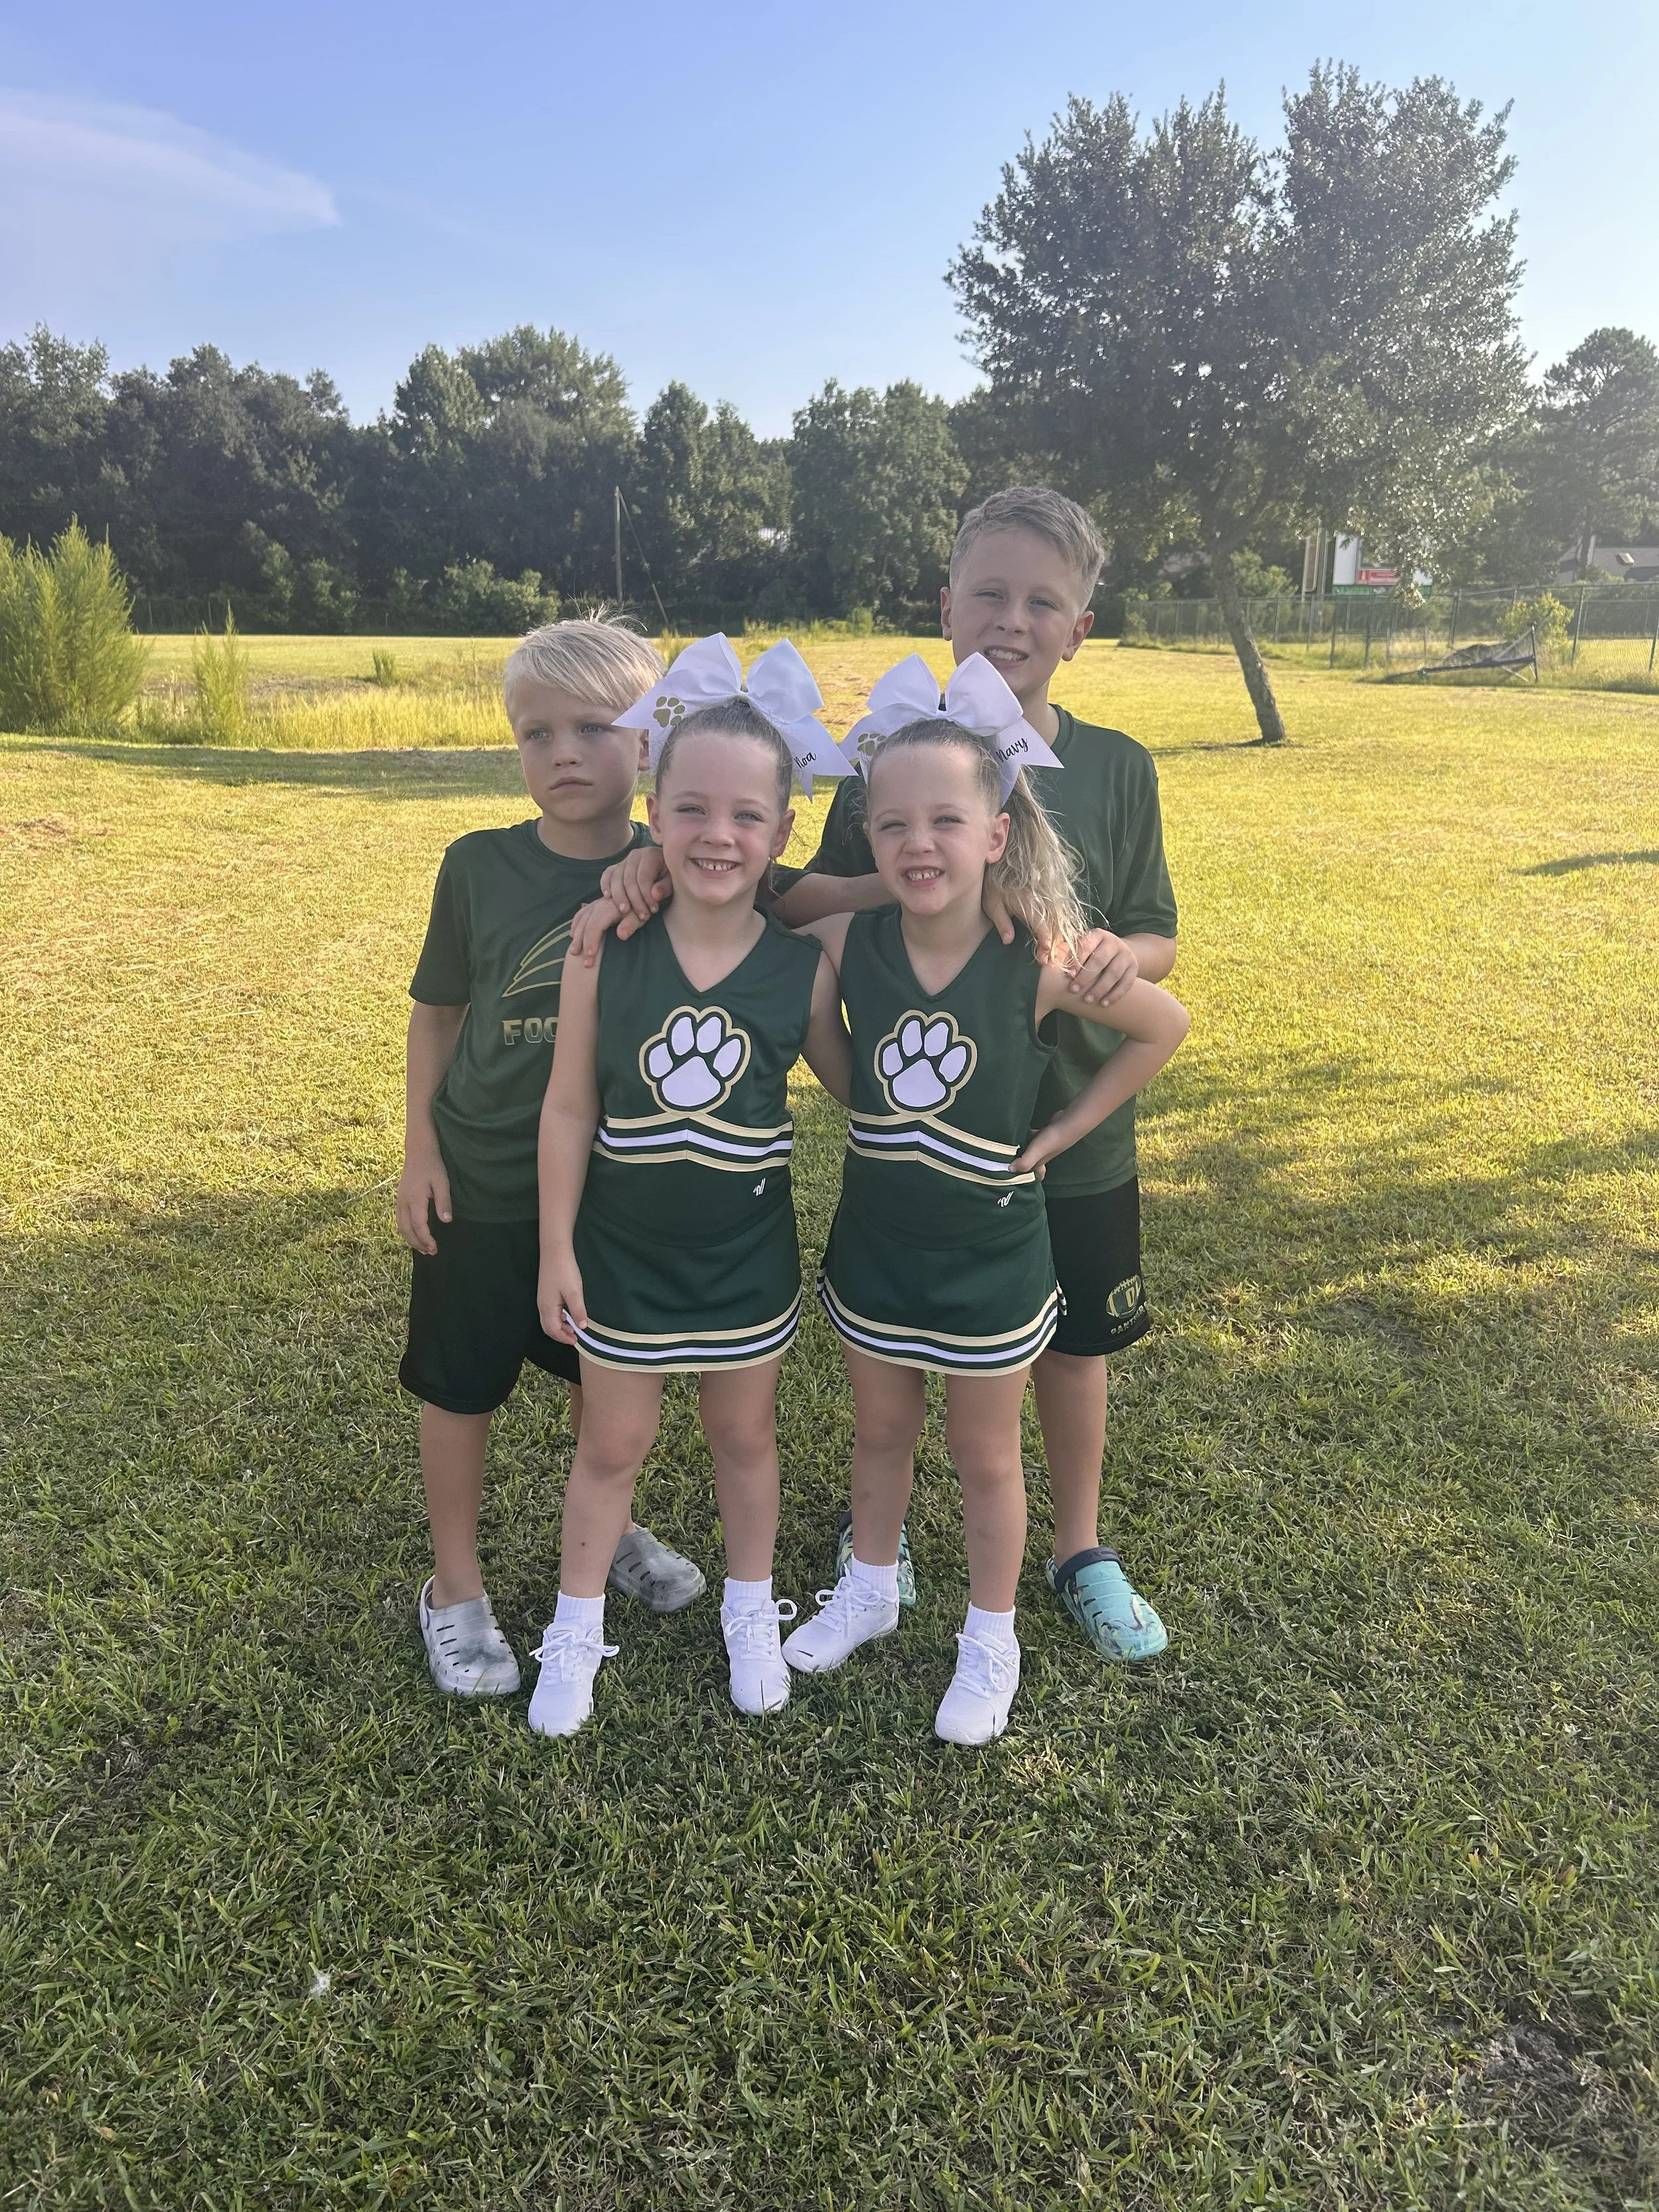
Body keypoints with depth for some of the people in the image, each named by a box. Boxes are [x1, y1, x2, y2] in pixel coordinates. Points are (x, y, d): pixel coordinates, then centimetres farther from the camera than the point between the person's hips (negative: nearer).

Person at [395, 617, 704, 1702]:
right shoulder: (480, 867, -10)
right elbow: (437, 1010, 0)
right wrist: (421, 1148, -1)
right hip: (483, 1186, -1)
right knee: (463, 1388, 11)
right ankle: (457, 1588, 33)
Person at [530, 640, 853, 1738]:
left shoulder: (804, 964, -13)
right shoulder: (606, 949, -15)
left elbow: (850, 1079, 3)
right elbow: (570, 1106, -8)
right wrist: (558, 1248, -6)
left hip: (747, 1255, 1)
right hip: (623, 1251, 0)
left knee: (745, 1434, 20)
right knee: (612, 1445, 16)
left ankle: (752, 1610, 45)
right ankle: (578, 1627, 39)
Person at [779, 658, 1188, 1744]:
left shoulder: (1039, 966, -20)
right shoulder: (850, 945, -14)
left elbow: (1165, 1026, -7)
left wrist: (1056, 1135, -7)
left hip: (990, 1261, -2)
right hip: (874, 1249, 3)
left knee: (986, 1455, 16)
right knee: (882, 1431, 23)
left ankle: (992, 1640, 38)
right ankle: (871, 1588, 48)